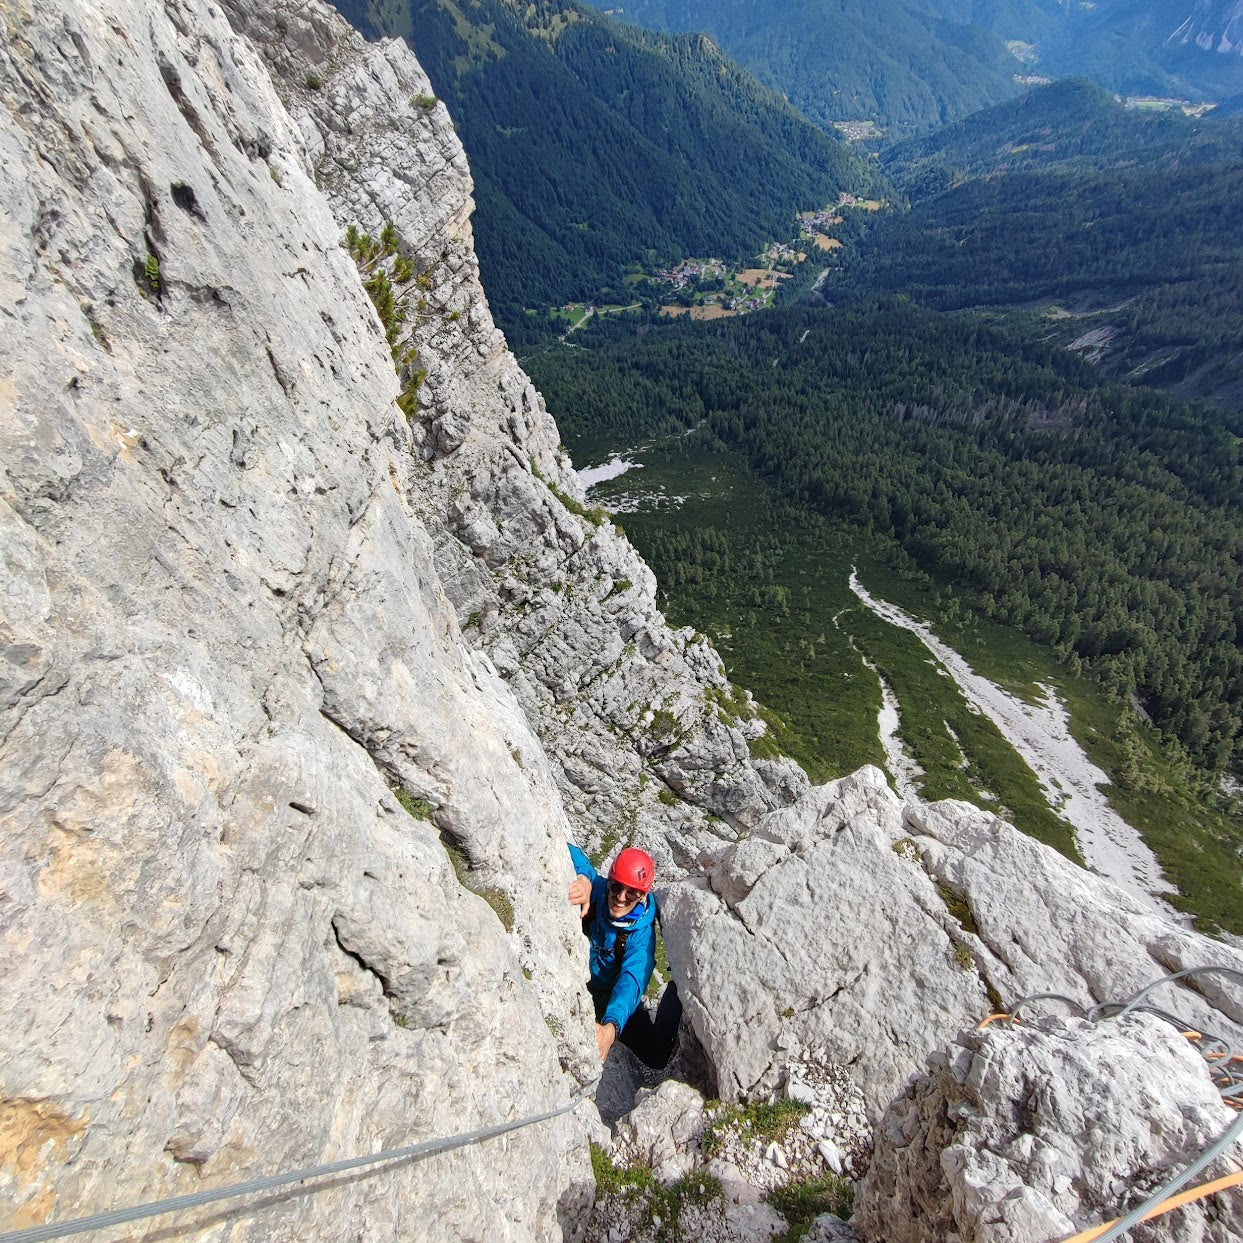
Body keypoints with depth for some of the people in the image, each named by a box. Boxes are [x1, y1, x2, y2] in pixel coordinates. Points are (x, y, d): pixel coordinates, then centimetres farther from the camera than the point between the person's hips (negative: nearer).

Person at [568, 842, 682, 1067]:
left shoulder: (642, 932, -27)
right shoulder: (594, 889, -22)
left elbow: (632, 980, -42)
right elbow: (569, 852, -30)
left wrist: (611, 1027, -62)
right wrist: (583, 877, -52)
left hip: (611, 1001, -4)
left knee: (655, 1055, -18)